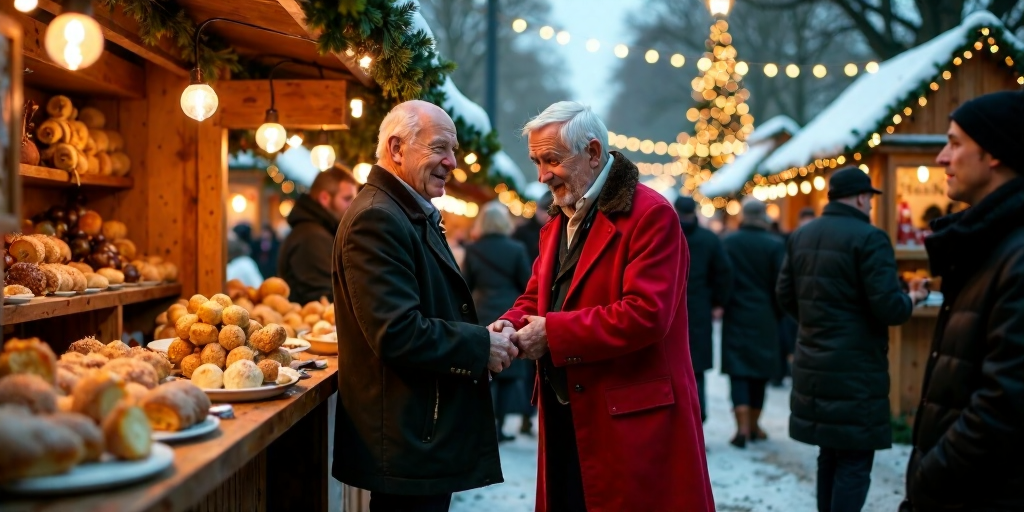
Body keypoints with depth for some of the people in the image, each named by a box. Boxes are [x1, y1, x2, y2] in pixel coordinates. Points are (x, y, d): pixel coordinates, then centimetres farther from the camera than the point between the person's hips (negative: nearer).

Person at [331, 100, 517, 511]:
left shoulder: (415, 215, 16)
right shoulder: (376, 218, -18)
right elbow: (398, 334, -25)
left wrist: (486, 338, 4)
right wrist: (481, 346, -14)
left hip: (429, 430, 10)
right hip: (406, 443, -10)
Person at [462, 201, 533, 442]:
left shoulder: (472, 250, -4)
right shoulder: (516, 249, -8)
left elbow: (465, 285, 1)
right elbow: (527, 285, -4)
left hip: (482, 319, 1)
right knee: (509, 372, 7)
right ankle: (499, 425, 6)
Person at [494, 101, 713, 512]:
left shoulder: (649, 214, -12)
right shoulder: (557, 223, 17)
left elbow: (646, 313, -21)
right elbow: (536, 296, 18)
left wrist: (553, 333, -19)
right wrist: (511, 326, -5)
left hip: (633, 421, -8)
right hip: (565, 420, 8)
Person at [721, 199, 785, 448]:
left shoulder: (728, 242, -5)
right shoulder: (775, 245, -7)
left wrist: (722, 304, 9)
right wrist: (777, 313, 6)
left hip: (735, 316, 0)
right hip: (764, 318, 0)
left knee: (738, 371, 1)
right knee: (759, 371, 13)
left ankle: (743, 426, -12)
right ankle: (754, 425, 21)